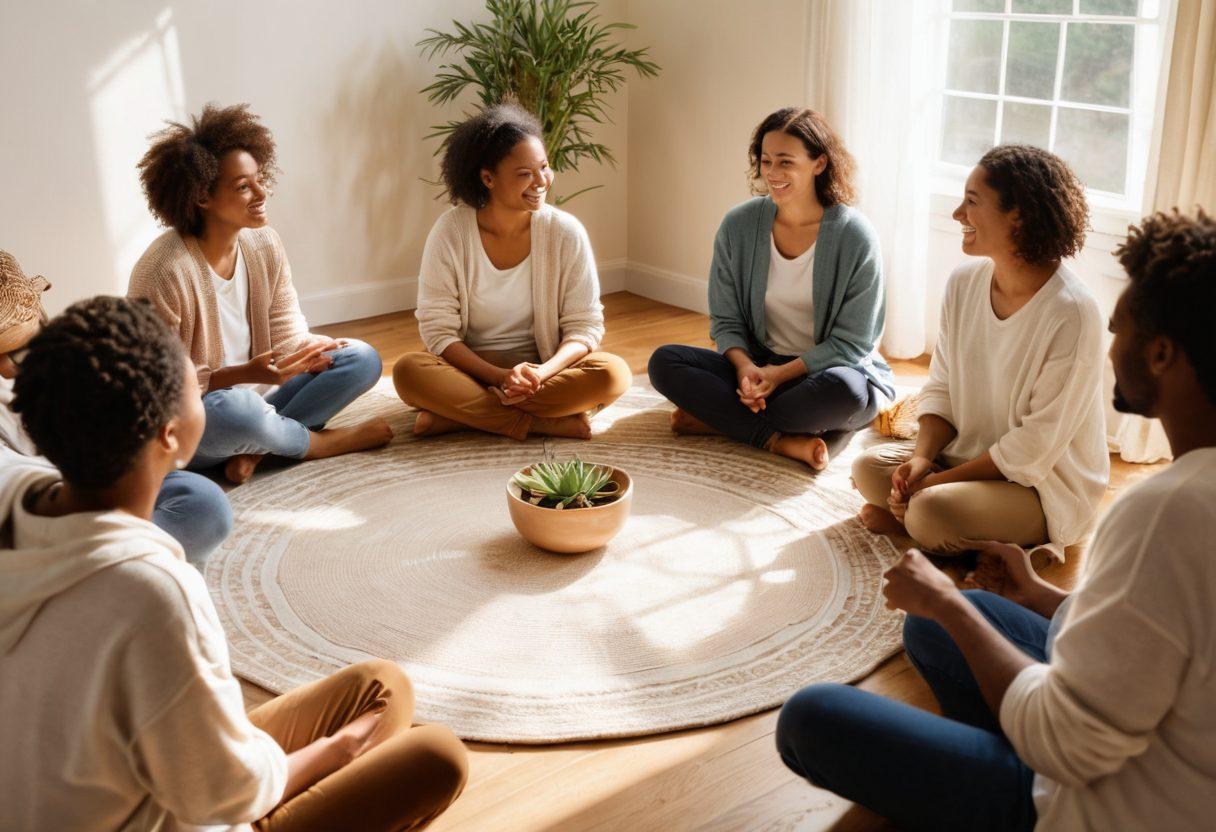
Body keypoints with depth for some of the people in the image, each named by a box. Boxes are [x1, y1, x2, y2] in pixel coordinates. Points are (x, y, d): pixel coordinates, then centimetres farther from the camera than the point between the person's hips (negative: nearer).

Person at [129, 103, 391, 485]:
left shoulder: (265, 244, -1)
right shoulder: (164, 271, -22)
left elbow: (287, 332, 3)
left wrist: (309, 350, -21)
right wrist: (243, 374, -32)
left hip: (253, 392, 7)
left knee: (363, 359, -6)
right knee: (236, 410, -42)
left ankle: (253, 449, -18)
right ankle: (324, 442, -9)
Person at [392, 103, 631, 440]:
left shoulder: (566, 232, -7)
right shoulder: (450, 232, -9)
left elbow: (585, 326, -5)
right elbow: (437, 329, -9)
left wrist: (542, 372, -25)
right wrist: (499, 376, -24)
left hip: (546, 368, 1)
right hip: (471, 369, -1)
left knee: (614, 374, -27)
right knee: (409, 371, -30)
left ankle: (457, 415, -22)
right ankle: (551, 423, -25)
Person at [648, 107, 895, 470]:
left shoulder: (855, 237, -13)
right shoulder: (738, 226, -3)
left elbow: (850, 343, -11)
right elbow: (726, 321, 3)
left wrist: (780, 373, -22)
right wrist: (745, 366, -19)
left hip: (829, 369, -3)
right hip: (759, 365, 3)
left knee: (843, 389, -39)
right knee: (664, 361, -18)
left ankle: (716, 420, -17)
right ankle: (780, 440, -27)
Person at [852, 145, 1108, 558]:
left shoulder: (1071, 314, -24)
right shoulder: (964, 283, -4)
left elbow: (1034, 448, -21)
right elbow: (941, 388, 3)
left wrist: (938, 481, -20)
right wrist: (921, 458, -16)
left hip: (1047, 486, -6)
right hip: (969, 455, 6)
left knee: (932, 512, -29)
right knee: (869, 467, -12)